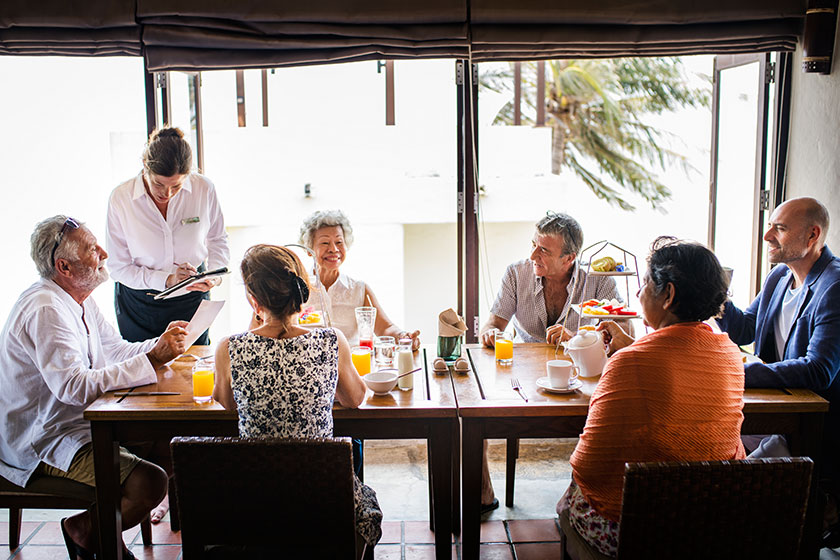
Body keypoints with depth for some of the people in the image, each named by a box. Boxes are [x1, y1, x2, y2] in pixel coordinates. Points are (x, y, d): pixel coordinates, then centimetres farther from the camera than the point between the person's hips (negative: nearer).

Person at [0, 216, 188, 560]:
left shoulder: (79, 299, 10)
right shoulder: (45, 311, -24)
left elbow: (115, 351, 14)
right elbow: (75, 387, -33)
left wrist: (164, 345, -4)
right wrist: (152, 359, -32)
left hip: (79, 421, 11)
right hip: (42, 444, -10)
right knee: (150, 482, -26)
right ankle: (84, 530, 4)